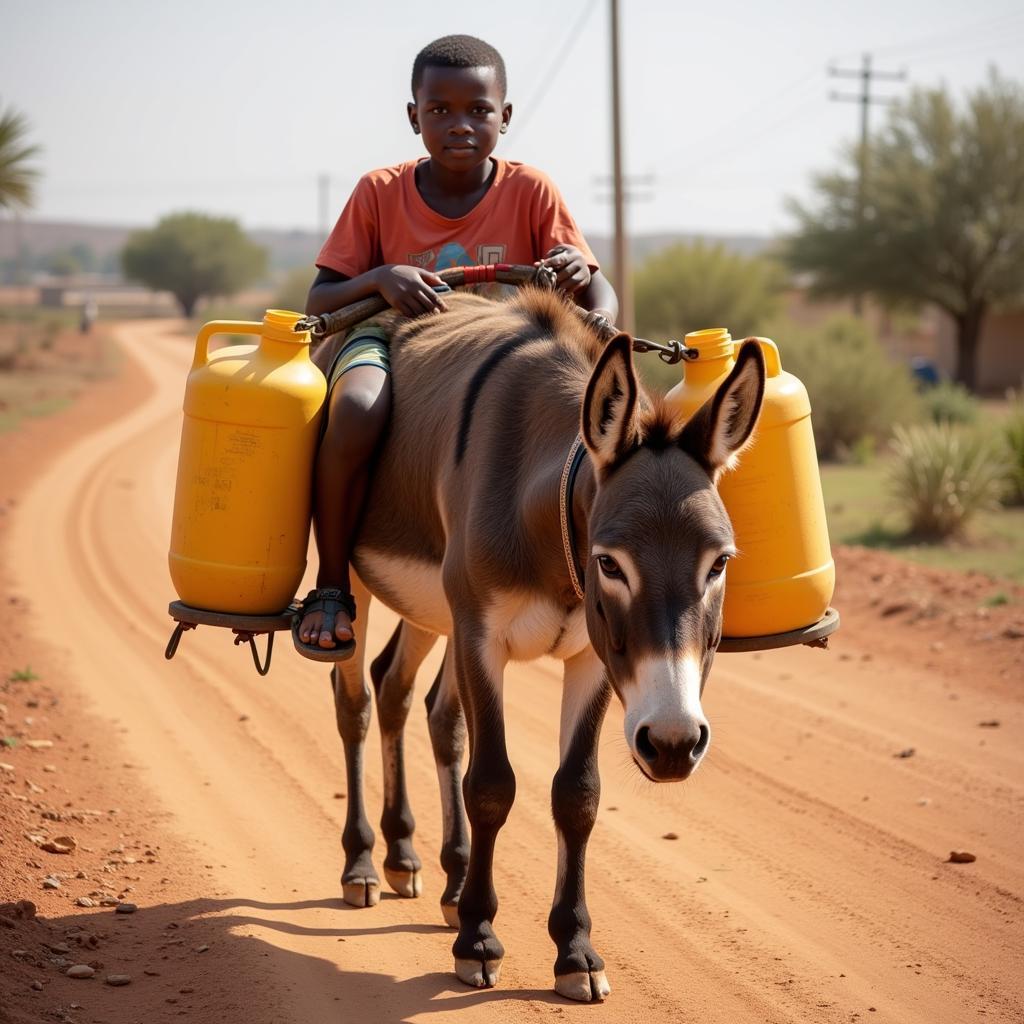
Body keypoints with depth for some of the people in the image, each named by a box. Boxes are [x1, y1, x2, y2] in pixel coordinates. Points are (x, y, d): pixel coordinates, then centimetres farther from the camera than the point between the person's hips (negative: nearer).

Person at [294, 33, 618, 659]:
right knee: (358, 409, -38)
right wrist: (380, 279, -23)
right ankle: (331, 587, -21)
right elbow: (319, 303, -1)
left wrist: (589, 297, -31)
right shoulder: (379, 193, 0)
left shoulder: (530, 192, 0)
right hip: (392, 342, -1)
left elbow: (599, 293, -5)